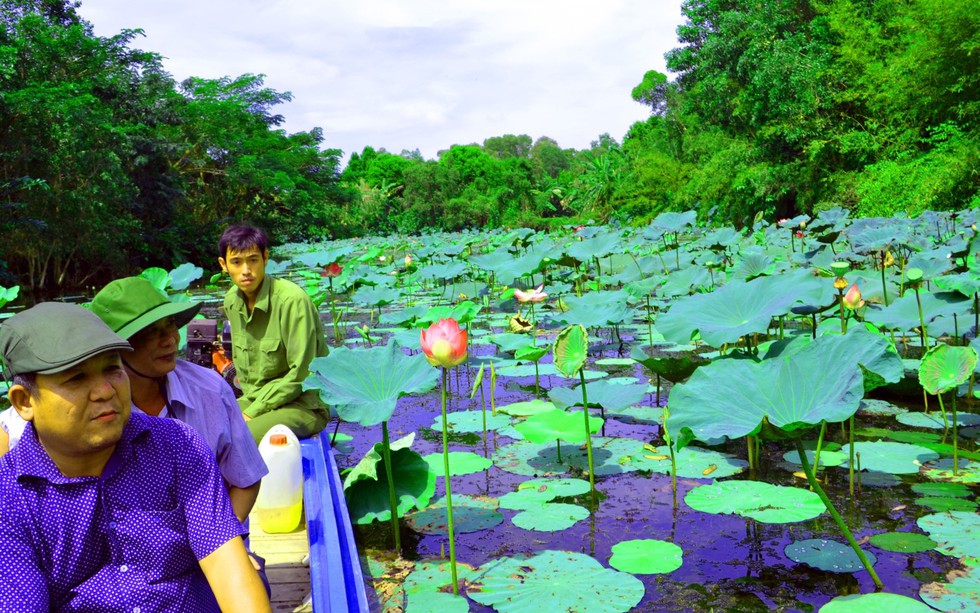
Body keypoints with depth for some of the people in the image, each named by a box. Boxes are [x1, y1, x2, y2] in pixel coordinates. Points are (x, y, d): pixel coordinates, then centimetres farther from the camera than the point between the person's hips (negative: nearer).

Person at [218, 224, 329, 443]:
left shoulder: (292, 300, -20)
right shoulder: (232, 301, 4)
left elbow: (300, 374, -18)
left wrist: (252, 412, -15)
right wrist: (247, 402, 1)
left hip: (304, 405, -7)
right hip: (255, 398, 7)